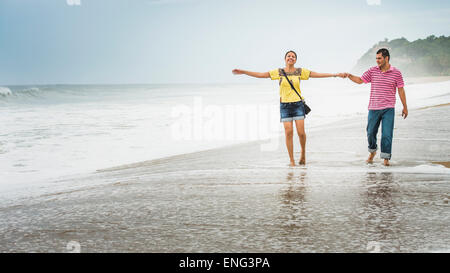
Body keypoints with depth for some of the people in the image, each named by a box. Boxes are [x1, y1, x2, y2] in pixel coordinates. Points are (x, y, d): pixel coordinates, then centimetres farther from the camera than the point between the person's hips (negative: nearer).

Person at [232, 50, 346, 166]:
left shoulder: (300, 72, 4)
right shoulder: (279, 72, 4)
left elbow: (318, 74, 3)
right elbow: (260, 74, 4)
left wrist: (335, 75, -2)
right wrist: (243, 72, 0)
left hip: (298, 104, 0)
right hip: (285, 105, 0)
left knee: (301, 132, -7)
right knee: (288, 132, -6)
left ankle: (303, 152, 22)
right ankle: (291, 160, 3)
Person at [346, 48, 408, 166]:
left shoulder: (396, 73, -1)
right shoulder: (372, 71, 4)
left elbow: (401, 90, 3)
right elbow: (360, 80, 8)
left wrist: (405, 107, 5)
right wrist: (349, 76, -10)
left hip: (388, 109, -2)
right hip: (374, 108, 2)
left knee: (387, 134, -7)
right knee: (371, 133, 6)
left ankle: (386, 158, 1)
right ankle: (372, 152, 31)